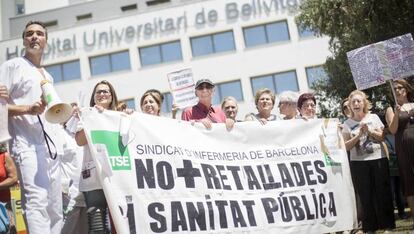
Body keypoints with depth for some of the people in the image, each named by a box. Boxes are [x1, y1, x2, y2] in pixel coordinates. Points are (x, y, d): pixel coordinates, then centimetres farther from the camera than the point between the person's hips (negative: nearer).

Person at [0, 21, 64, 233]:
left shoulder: (48, 77, 25)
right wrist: (28, 109, -19)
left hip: (51, 148, 8)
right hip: (28, 145, -8)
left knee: (55, 209, 5)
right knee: (37, 202, -23)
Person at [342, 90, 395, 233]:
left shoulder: (374, 117, 4)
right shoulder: (347, 124, 2)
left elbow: (382, 137, 2)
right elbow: (346, 146, -3)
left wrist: (369, 131, -13)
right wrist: (359, 135, -15)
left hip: (378, 159, 0)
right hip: (359, 163, 0)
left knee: (382, 192, 2)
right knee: (365, 195, 3)